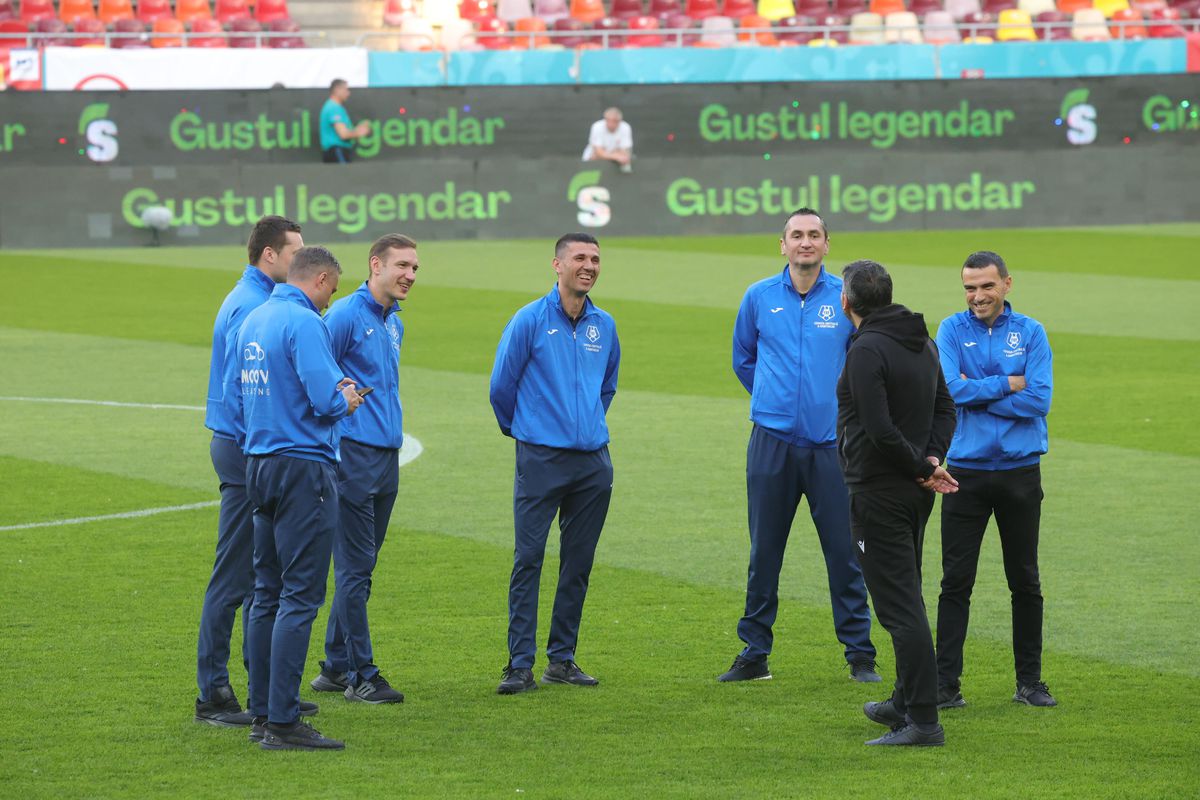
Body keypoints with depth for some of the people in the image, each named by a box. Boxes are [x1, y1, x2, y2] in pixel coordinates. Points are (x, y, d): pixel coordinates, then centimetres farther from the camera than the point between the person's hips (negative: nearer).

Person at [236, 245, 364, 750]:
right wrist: (345, 400, 1)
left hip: (259, 463, 9)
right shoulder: (304, 323, -14)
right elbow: (325, 400, -23)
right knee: (300, 596, -8)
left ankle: (263, 714, 16)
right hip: (303, 469, -9)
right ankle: (283, 723, -10)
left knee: (268, 593, 13)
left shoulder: (252, 321, 12)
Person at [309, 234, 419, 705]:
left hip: (387, 455, 9)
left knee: (361, 567, 12)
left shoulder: (394, 324, 16)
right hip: (354, 454, -9)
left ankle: (336, 667, 19)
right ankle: (360, 674, -3)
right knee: (355, 568, -6)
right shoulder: (345, 316, -11)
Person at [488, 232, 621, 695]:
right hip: (541, 460, -5)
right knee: (528, 560, -7)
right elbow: (501, 386, 2)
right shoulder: (530, 320, -5)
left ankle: (562, 660, 15)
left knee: (578, 564, 8)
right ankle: (520, 665, -7)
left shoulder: (604, 326, 10)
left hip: (593, 462, 5)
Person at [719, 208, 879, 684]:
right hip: (772, 443, 1)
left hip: (831, 443, -1)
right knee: (764, 551, 6)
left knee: (844, 551, -2)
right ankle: (754, 653, 13)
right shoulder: (759, 298, 5)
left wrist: (845, 404, 9)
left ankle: (859, 654, 6)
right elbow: (743, 359, 20)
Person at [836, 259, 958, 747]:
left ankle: (923, 721, -13)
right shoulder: (922, 343, 11)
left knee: (899, 607, -9)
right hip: (914, 493, 9)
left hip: (879, 494, -9)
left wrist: (920, 467, -12)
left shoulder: (867, 351, -17)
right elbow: (945, 408, 15)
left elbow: (880, 430, -23)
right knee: (906, 601, 21)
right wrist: (933, 460, 1)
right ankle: (906, 702, 31)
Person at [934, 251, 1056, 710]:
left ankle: (1030, 681, 17)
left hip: (1020, 470, 1)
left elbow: (1039, 399, -10)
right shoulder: (952, 330, 0)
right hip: (966, 471, -1)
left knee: (1025, 581, 8)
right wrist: (1006, 385, -11)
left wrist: (975, 393, -11)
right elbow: (948, 389, -15)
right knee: (956, 581, -1)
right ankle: (945, 683, 3)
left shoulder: (1030, 333, 1)